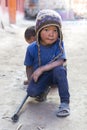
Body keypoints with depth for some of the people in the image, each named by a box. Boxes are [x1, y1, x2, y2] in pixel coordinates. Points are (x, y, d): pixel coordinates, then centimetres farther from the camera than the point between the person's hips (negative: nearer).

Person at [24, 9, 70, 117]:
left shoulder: (59, 44, -15)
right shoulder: (32, 48, -12)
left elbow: (60, 62, -27)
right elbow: (29, 67, 1)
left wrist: (41, 69, -32)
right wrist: (31, 82, -8)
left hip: (54, 74, -1)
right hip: (40, 77, 1)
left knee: (59, 70, -36)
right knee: (31, 91, -27)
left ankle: (65, 102, -23)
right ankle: (45, 88, 11)